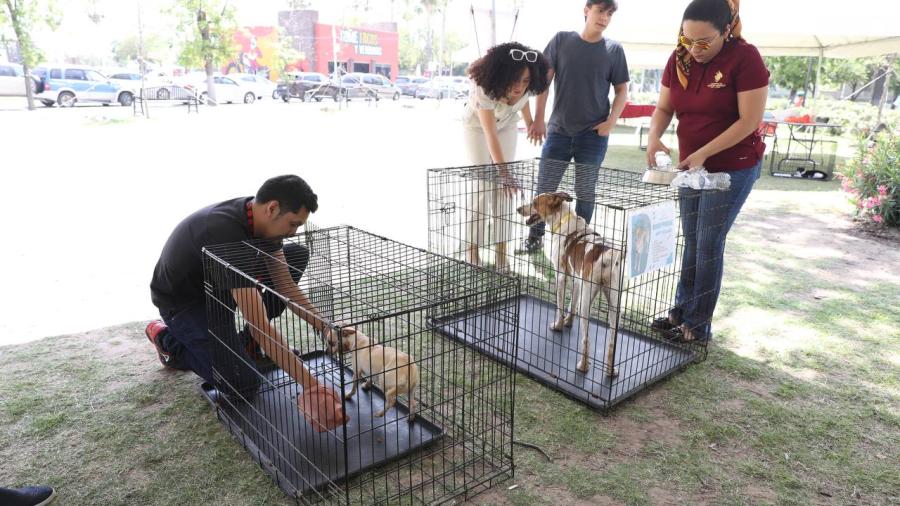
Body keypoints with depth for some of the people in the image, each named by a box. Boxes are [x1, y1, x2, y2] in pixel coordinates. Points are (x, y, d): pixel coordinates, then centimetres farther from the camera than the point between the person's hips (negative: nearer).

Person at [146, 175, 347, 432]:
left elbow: (286, 287, -4)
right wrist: (310, 386, -42)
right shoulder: (225, 233, -40)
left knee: (297, 256, -7)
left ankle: (246, 341, 4)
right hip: (183, 301, -8)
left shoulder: (261, 219, -13)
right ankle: (167, 338, 6)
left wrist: (325, 327, -16)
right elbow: (260, 325, -42)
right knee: (244, 383, -19)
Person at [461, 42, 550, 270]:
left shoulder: (526, 86, -27)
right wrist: (503, 170, -52)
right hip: (477, 126, -4)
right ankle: (472, 250, -2)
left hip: (507, 125, 4)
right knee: (482, 185, -11)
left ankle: (501, 251, 1)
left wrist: (531, 123, 12)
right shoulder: (485, 88, -40)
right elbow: (490, 135, -44)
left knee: (503, 187, -3)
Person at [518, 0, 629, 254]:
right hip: (559, 129, 0)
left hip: (594, 133, 0)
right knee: (545, 188, 3)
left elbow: (622, 90, 8)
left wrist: (611, 121, -7)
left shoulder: (614, 49, 2)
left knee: (585, 191, 7)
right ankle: (534, 238, 18)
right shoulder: (561, 40, 1)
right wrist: (538, 118, -2)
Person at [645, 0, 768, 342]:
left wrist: (703, 153, -23)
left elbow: (750, 120, -19)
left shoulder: (745, 58, -18)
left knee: (709, 243, -2)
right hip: (692, 166, 6)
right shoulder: (679, 59, -2)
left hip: (733, 168, -6)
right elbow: (664, 108, 2)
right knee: (691, 240, 12)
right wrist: (654, 136, -19)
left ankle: (698, 326, 10)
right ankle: (681, 311, 23)